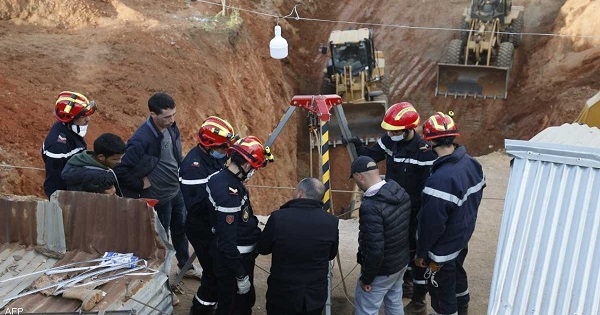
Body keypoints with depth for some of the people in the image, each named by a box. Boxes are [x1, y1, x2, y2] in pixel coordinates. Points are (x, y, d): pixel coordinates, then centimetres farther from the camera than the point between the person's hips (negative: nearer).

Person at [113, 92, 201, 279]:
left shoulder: (171, 127, -7)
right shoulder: (142, 139, -31)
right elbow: (121, 169, -28)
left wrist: (180, 174, 8)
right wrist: (141, 183, -19)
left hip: (177, 190, 7)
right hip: (159, 197, -7)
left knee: (181, 229, 23)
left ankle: (185, 266, 44)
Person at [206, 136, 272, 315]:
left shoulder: (224, 178, -1)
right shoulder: (229, 193, -31)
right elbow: (227, 240, -28)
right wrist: (241, 275, -21)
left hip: (240, 256, 9)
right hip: (232, 260, -9)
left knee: (245, 301, 25)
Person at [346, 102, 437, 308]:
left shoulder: (424, 151, -25)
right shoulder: (389, 140, -5)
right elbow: (372, 155, 8)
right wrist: (359, 147, -13)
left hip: (414, 213, -7)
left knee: (417, 253, 6)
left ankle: (418, 303, 20)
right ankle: (407, 283, 47)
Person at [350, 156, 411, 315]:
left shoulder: (370, 206, -32)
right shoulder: (401, 192, -6)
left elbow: (375, 250, -29)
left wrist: (366, 278, -16)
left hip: (382, 269, -8)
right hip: (402, 260, 8)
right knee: (395, 302, 25)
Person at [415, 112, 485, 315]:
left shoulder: (440, 180, -35)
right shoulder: (472, 163, -9)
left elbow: (432, 224, -28)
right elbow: (476, 197, 7)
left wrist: (421, 253, -14)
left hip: (443, 248, -8)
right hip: (463, 237, 9)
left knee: (442, 290, 13)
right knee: (458, 275, 31)